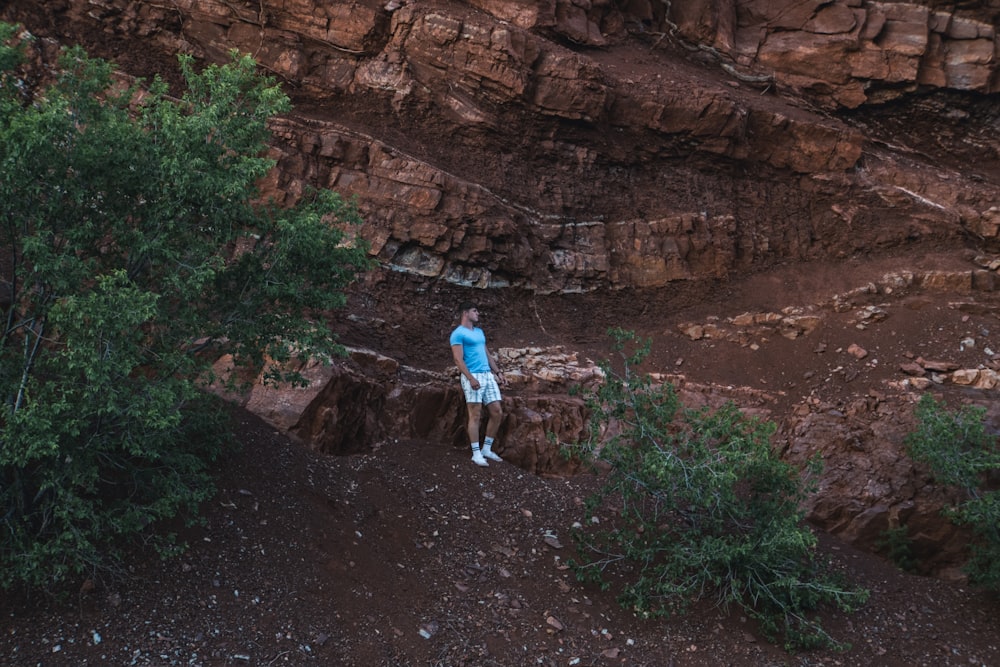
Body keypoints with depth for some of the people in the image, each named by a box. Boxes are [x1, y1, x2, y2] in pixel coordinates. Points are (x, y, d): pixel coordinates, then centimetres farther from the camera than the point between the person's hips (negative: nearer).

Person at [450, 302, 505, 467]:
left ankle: (487, 449, 14)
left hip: (488, 375, 8)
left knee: (497, 412, 3)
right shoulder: (458, 334, -5)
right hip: (472, 376, -8)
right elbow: (458, 359, -12)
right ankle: (476, 453, -1)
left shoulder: (479, 332, 21)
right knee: (476, 415, -7)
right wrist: (471, 378, -21)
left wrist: (497, 372, 16)